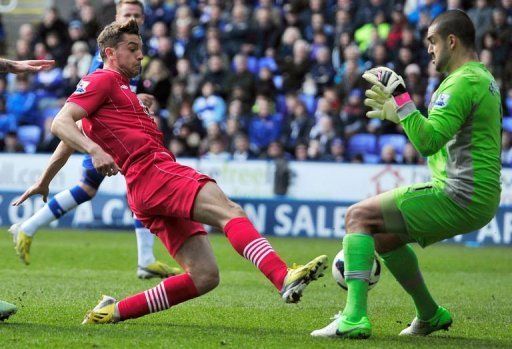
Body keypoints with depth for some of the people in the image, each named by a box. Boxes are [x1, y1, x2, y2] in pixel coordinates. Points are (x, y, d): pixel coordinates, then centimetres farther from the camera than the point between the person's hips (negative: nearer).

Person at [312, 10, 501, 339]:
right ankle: (430, 315, 31)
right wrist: (398, 114, 28)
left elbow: (427, 142, -25)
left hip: (459, 197, -10)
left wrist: (401, 101, -22)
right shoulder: (484, 78, 17)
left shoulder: (463, 82, -16)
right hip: (481, 198, 10)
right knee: (383, 235, 22)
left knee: (358, 217, -10)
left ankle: (354, 317, -20)